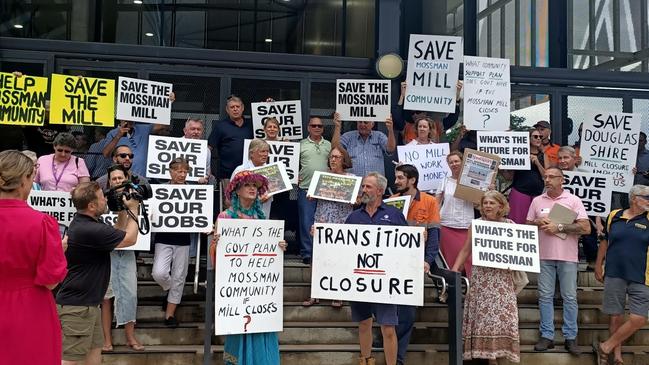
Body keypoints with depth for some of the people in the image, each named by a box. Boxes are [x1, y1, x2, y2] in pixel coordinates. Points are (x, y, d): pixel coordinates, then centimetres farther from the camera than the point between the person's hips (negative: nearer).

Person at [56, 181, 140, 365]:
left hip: (88, 303, 11)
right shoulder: (88, 230, -25)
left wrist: (123, 210, 7)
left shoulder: (86, 222, 7)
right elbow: (130, 239, -13)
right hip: (76, 306, -11)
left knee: (94, 348, 15)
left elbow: (116, 234, 19)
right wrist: (133, 208, -2)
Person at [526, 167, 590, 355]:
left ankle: (570, 337, 10)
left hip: (567, 257, -2)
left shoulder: (573, 200, 0)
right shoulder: (537, 201, 9)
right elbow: (527, 225, 14)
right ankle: (547, 336, 10)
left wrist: (559, 227, -14)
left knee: (569, 297, 3)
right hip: (544, 256, 3)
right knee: (545, 296, 4)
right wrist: (537, 223, -8)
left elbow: (586, 228, -8)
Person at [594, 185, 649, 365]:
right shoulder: (614, 216, 5)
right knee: (615, 317, 5)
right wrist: (598, 265, 14)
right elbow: (605, 241, 13)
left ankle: (606, 347, 8)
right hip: (614, 275, 1)